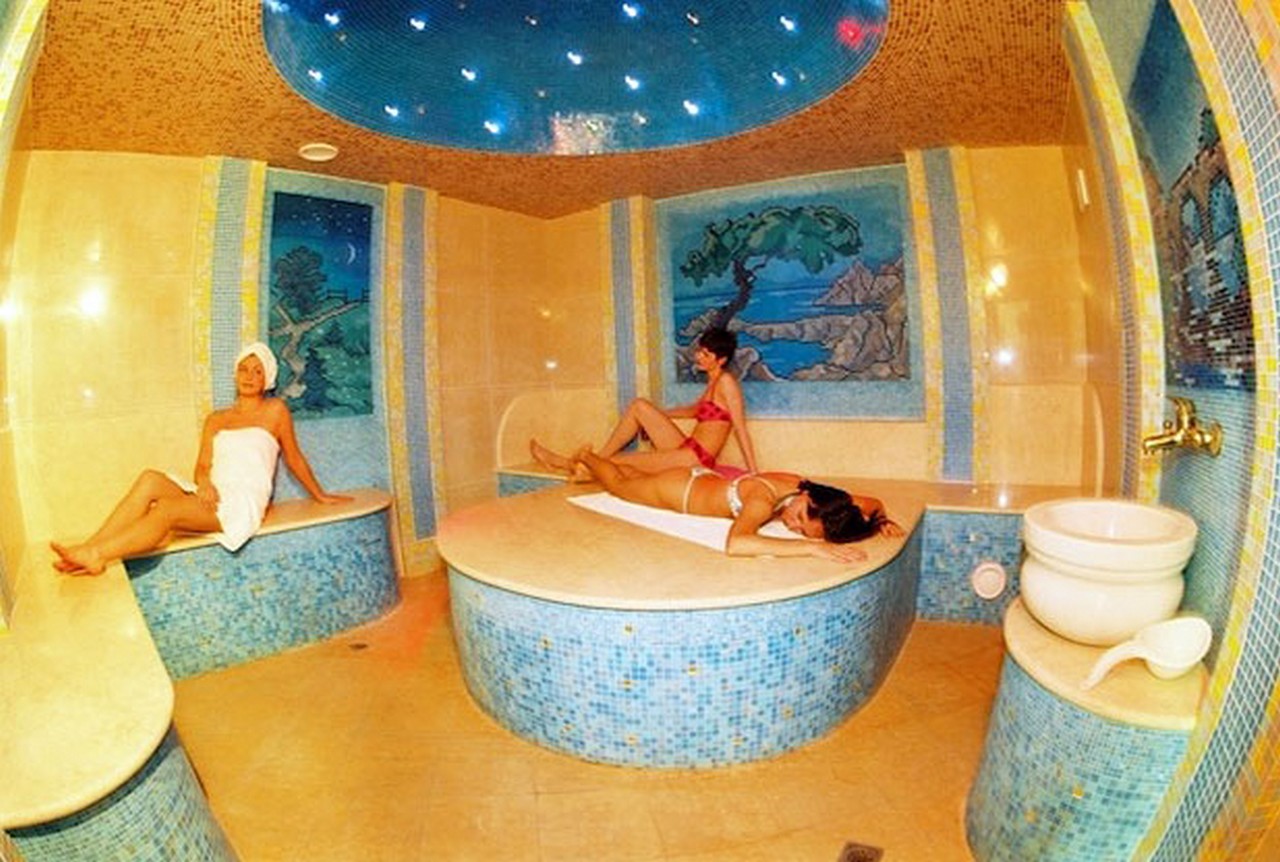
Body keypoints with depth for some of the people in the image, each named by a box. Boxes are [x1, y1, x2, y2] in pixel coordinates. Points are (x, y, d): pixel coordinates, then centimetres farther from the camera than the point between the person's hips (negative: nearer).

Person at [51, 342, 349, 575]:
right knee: (151, 480, -23)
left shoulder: (275, 410, 7)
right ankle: (88, 550, -29)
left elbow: (295, 458, 13)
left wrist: (320, 496, 17)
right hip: (212, 498, 5)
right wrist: (203, 482, -11)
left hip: (244, 504, -5)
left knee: (166, 510, -30)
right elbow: (203, 465, 12)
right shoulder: (216, 420, 21)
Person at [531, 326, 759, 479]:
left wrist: (754, 475, -19)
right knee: (640, 406, 5)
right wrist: (656, 415, 31)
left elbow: (740, 429, -16)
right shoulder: (713, 382, 13)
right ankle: (598, 458, 4)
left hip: (695, 459, -9)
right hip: (686, 449, 9)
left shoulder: (726, 381, -12)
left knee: (619, 462, -6)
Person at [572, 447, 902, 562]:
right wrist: (812, 548, -65)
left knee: (636, 477, 36)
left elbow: (872, 502, -11)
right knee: (619, 484, 26)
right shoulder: (764, 499, -45)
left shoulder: (802, 486, -27)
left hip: (704, 478, 5)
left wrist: (881, 520, -34)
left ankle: (609, 460, 62)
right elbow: (735, 544, -65)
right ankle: (586, 456, 53)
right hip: (679, 488, -5)